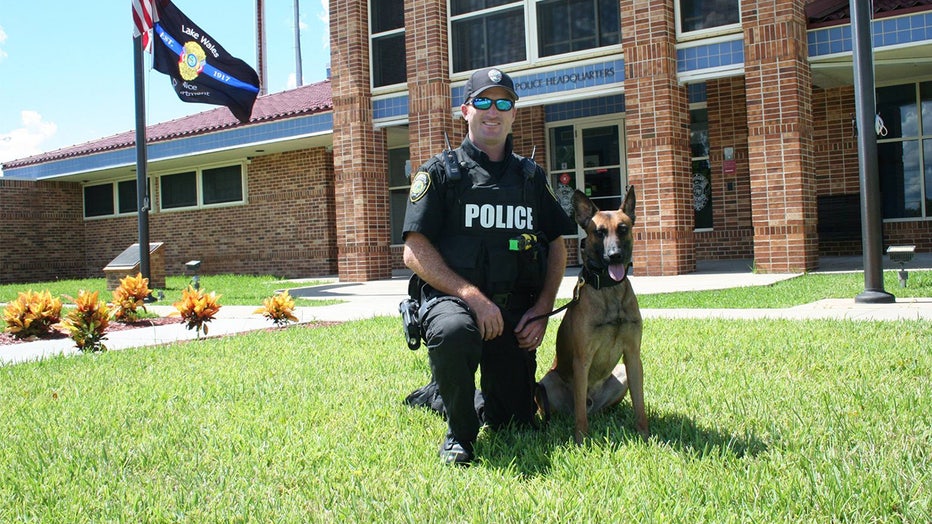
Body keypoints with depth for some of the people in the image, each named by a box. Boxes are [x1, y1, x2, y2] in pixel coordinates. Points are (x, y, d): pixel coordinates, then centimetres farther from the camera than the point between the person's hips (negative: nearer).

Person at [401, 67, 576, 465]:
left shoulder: (531, 176, 14)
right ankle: (459, 433, -11)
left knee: (513, 419, 4)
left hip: (516, 309, 5)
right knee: (453, 331, -40)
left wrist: (542, 309, 0)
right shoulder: (440, 172, 0)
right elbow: (415, 252, -8)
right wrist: (472, 295, -20)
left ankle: (439, 395, 35)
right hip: (452, 297, -4)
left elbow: (557, 247, 16)